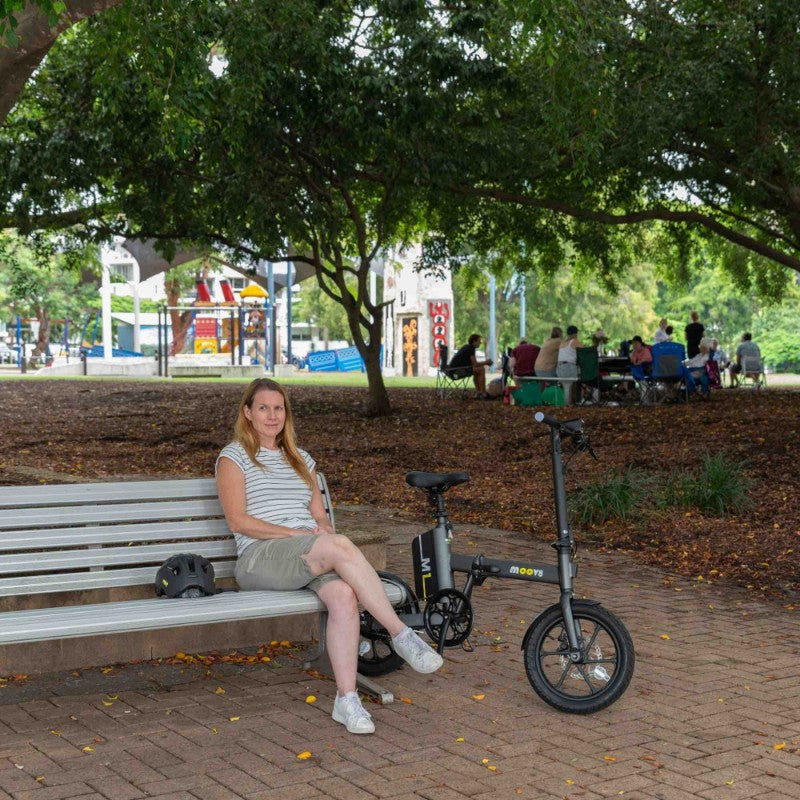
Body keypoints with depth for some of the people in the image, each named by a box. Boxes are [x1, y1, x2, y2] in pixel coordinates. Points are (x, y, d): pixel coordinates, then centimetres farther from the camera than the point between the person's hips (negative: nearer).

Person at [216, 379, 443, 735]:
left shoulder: (301, 459, 26)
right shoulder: (234, 457, 8)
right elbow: (238, 521, -5)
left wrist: (325, 531, -5)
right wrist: (299, 533, -13)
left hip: (312, 559, 5)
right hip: (260, 559, -5)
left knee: (343, 594, -32)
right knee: (340, 546, -34)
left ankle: (347, 699, -31)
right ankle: (402, 635, -29)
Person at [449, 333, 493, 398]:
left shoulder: (467, 347, 18)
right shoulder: (471, 348, -11)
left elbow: (474, 363, 24)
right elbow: (475, 364, -13)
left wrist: (485, 363, 13)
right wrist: (486, 362, 3)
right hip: (457, 370, -10)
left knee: (477, 371, 25)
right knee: (481, 370, -12)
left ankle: (478, 392, 22)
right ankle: (483, 394, -11)